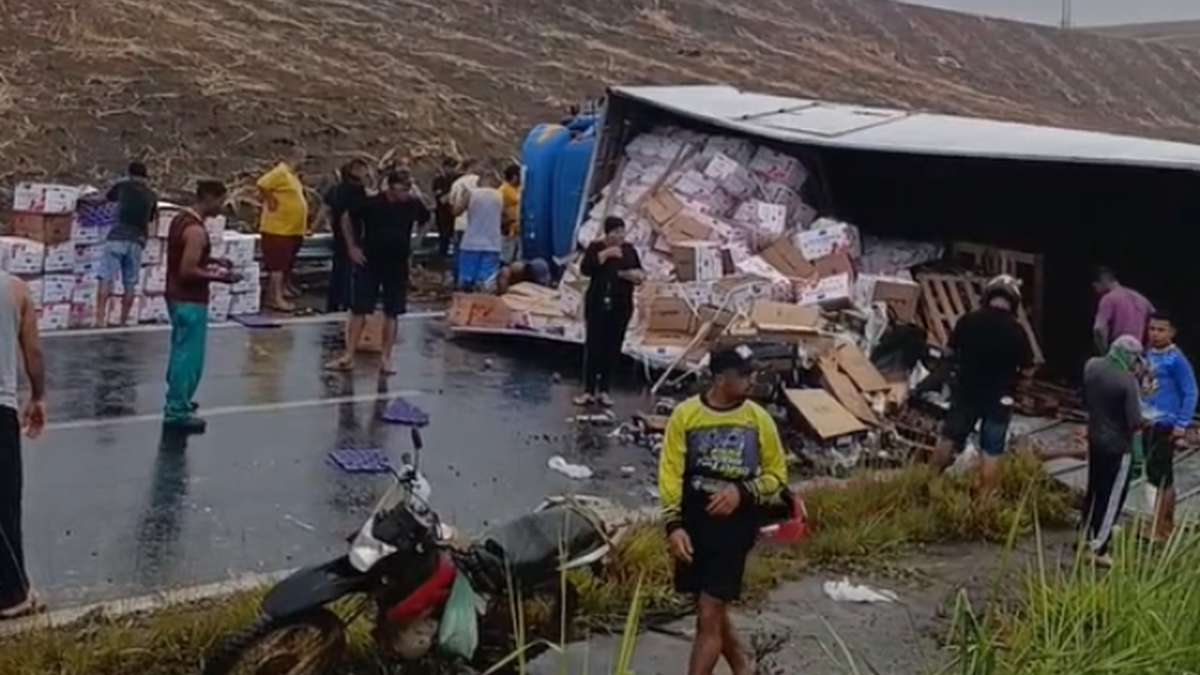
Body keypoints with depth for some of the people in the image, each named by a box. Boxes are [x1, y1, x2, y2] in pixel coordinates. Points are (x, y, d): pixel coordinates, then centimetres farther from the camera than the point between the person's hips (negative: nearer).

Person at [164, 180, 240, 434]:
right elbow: (188, 271, -25)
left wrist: (211, 261, 12)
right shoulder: (196, 230, -23)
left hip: (177, 295, 10)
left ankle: (176, 401, 36)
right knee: (190, 356, -3)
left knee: (181, 351, 23)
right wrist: (216, 277, -16)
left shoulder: (182, 218, 8)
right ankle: (177, 413, 2)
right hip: (190, 301, -10)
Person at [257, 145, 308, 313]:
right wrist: (270, 202, -19)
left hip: (292, 229, 10)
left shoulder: (291, 174, 14)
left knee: (286, 263, 19)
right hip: (278, 228, -10)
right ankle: (275, 298, -7)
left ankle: (282, 290, 32)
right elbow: (262, 185, -29)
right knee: (277, 264, -8)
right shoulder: (280, 173, -17)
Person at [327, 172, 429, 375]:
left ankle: (385, 358, 12)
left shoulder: (412, 204, -7)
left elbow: (426, 219, 16)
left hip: (397, 265, 2)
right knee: (359, 310, -1)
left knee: (391, 313, 4)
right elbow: (347, 219, 1)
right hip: (369, 263, -2)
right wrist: (352, 247, -2)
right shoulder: (372, 204, -14)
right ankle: (349, 356, 5)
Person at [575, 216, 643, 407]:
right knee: (593, 346, -3)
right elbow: (585, 269, -18)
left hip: (621, 306, 3)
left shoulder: (629, 249, 7)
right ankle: (589, 391, 2)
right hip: (597, 304, -3)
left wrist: (638, 275, -11)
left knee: (613, 348, 4)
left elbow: (639, 272, 12)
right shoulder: (596, 247, -4)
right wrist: (605, 254, -24)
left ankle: (603, 390, 13)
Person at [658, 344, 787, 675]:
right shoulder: (685, 414, -5)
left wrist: (742, 491, -13)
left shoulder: (758, 419, -4)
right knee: (713, 610, 16)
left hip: (734, 527, -2)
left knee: (709, 616, -6)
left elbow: (777, 475, 5)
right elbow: (671, 473, -4)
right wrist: (674, 525, -13)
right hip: (693, 523, 2)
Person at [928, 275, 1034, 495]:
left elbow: (949, 351, 2)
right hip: (998, 396, -2)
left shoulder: (968, 320, -9)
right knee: (991, 451, 7)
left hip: (965, 390, 2)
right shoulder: (1016, 330, -15)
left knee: (949, 437, 17)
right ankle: (985, 496, 12)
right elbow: (1027, 369, -8)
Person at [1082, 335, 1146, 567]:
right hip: (1118, 446, -7)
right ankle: (1097, 549, 10)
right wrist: (1142, 423, -3)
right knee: (1112, 497, 6)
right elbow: (1134, 422, -23)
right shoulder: (1127, 380, -24)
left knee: (1094, 490, 22)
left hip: (1094, 439, 7)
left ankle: (1086, 537, 34)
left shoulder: (1092, 366, -4)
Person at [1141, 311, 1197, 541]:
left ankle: (1159, 527, 4)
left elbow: (1190, 393, -12)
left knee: (1159, 474, -4)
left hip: (1166, 425, -7)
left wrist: (1181, 425, -15)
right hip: (1148, 423, 7)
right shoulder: (1148, 354, 8)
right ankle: (1166, 522, 26)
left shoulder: (1176, 360, -13)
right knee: (1161, 474, 15)